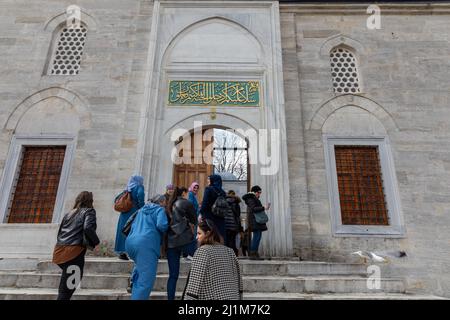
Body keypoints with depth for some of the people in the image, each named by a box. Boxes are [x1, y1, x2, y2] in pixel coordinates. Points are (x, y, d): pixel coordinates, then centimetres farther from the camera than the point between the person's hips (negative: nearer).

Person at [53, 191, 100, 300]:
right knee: (66, 291, -5)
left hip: (59, 251, 7)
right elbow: (88, 228, -16)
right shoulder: (89, 211, 2)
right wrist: (96, 242, -3)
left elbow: (60, 233, 23)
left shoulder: (69, 213, 22)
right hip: (74, 252, -7)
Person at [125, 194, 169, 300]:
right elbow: (161, 225, -12)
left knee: (140, 265, 37)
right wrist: (167, 227, 8)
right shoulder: (160, 209, 4)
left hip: (130, 242, 8)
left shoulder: (142, 209, 25)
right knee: (146, 279, -4)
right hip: (146, 244, -8)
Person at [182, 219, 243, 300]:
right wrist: (238, 297, 16)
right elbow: (238, 279, 8)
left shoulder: (202, 251, -12)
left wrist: (190, 298, -9)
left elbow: (196, 281, -15)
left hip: (209, 297, -5)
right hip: (231, 296, 6)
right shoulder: (229, 251, 4)